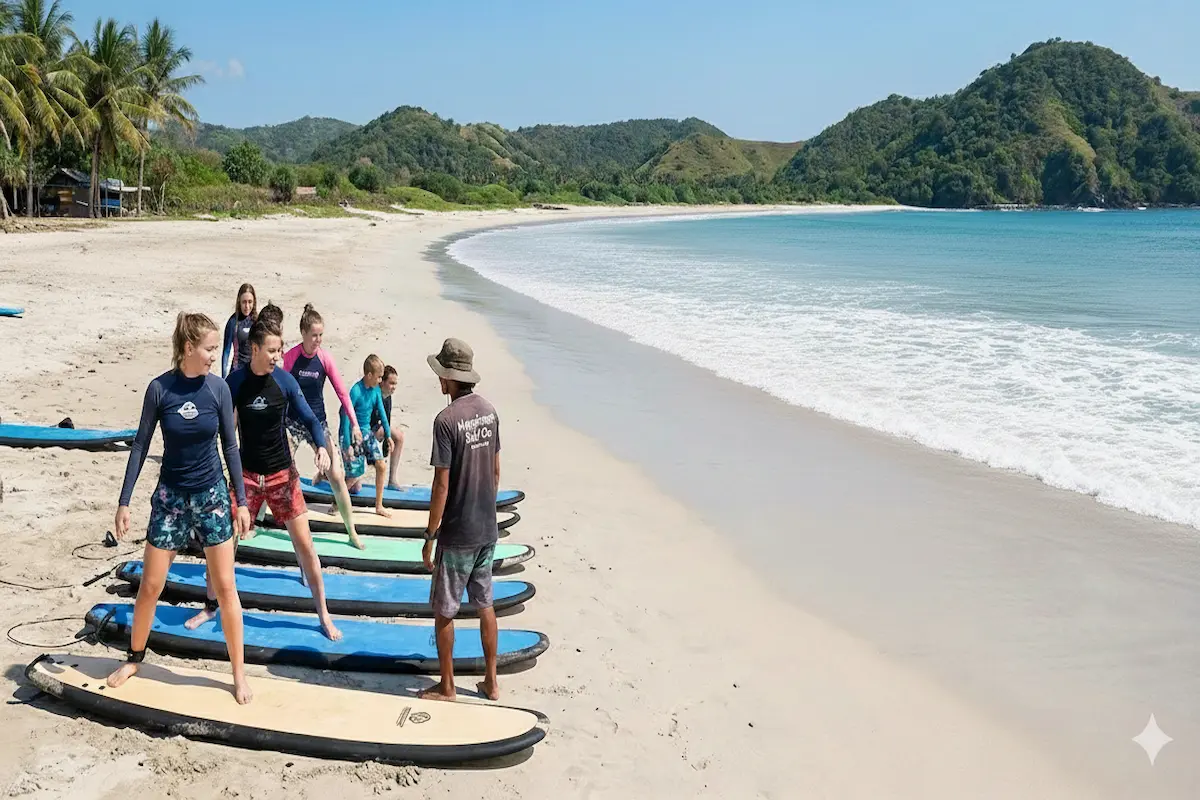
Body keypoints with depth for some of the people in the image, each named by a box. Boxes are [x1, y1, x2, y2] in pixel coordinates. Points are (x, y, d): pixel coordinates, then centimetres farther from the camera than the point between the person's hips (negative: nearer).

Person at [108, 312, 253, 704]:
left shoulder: (218, 388, -7)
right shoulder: (160, 388, -10)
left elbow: (230, 445, 0)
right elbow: (140, 444, -3)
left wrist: (241, 500, -1)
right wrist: (124, 501, -4)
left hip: (212, 495, 0)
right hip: (170, 496, 0)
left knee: (225, 587, 2)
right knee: (150, 585, 8)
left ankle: (239, 672, 13)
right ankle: (134, 657, 31)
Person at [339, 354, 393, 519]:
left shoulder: (376, 390, -2)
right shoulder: (356, 391, -22)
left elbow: (382, 413, 9)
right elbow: (346, 417, -20)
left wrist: (388, 435, 10)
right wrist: (347, 445, -20)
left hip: (366, 432, 6)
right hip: (352, 433, -6)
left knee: (382, 466, -3)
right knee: (355, 475, -4)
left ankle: (379, 506, 8)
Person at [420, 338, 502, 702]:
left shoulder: (446, 420, -19)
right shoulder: (489, 411, 2)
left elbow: (441, 485, -18)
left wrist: (429, 537, -10)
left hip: (457, 535, -7)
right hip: (487, 531, 7)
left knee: (444, 611, 9)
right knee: (485, 604, 18)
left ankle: (446, 687, 20)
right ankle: (491, 681, 27)